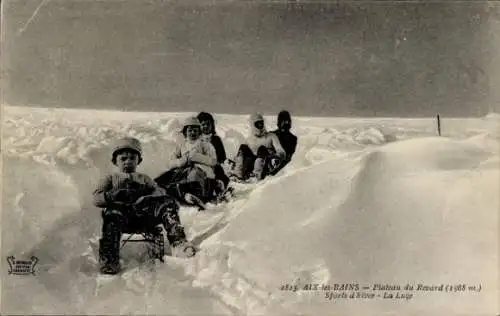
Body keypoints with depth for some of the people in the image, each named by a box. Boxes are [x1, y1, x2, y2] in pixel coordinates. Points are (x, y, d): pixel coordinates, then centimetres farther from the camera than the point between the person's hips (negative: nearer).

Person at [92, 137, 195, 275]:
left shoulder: (144, 178, 32)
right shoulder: (110, 178, 27)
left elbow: (160, 192, 15)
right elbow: (96, 198, 11)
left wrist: (145, 193, -9)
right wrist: (114, 195, -10)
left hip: (143, 211, 2)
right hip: (121, 210, -2)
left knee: (167, 203, -23)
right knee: (112, 214, -38)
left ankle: (178, 240, -35)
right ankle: (108, 260, -43)